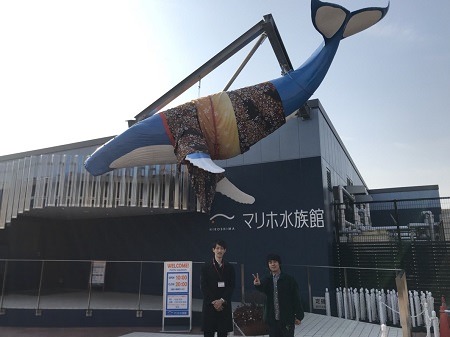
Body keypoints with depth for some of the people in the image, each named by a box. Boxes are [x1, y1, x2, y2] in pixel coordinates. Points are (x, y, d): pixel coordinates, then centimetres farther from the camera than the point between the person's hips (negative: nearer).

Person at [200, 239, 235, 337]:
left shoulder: (229, 267, 6)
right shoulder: (206, 266, 0)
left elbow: (231, 286, 2)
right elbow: (204, 286, -4)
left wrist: (222, 300, -10)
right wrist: (213, 302, -11)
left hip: (224, 305, 2)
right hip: (209, 305, -2)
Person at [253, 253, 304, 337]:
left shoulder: (289, 280, -5)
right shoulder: (267, 280, 3)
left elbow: (296, 298, -3)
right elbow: (263, 289, -20)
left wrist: (299, 316, -4)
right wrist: (258, 284, -43)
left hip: (287, 318, -3)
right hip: (272, 319, 3)